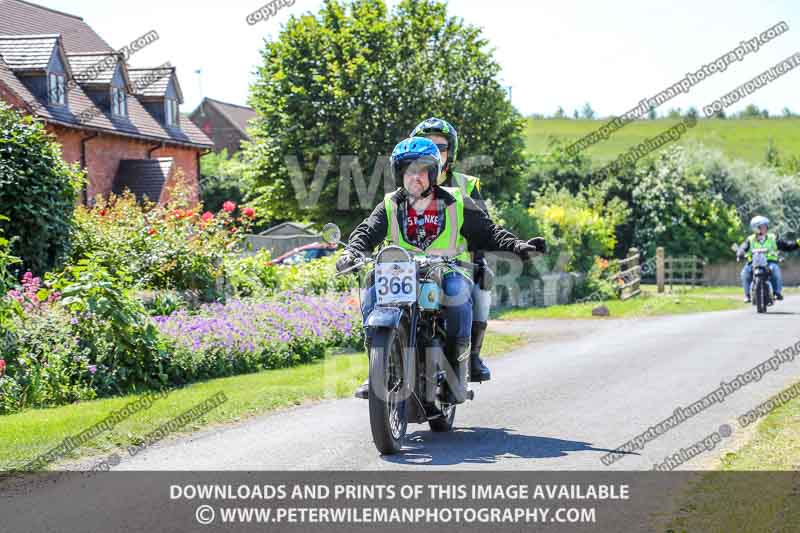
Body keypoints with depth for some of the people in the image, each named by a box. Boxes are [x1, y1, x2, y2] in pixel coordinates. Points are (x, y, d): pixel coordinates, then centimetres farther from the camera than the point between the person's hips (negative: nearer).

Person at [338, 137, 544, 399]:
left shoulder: (456, 203, 3)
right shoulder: (391, 206, 7)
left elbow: (487, 232, 3)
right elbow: (367, 232, -4)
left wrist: (515, 245, -15)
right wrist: (351, 252, -25)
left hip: (449, 272, -2)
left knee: (456, 290, -37)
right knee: (372, 294, -26)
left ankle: (458, 355, -16)